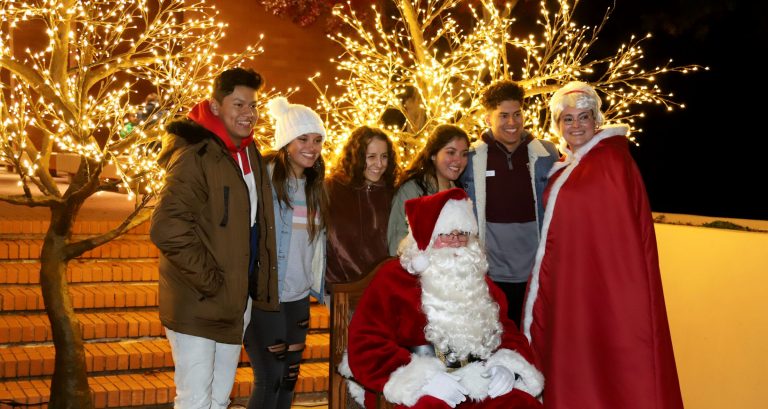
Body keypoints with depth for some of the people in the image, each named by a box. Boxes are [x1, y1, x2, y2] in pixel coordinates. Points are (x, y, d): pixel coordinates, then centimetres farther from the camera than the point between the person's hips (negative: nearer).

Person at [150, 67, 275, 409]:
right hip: (198, 304, -8)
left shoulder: (250, 154, 9)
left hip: (237, 300, 8)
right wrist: (208, 280, -21)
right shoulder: (195, 156, -18)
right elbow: (166, 229, -27)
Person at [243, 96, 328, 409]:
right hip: (264, 297, -7)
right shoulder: (264, 178, -11)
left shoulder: (314, 186, 10)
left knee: (289, 379, 12)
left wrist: (319, 285, 17)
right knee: (269, 379, -5)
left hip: (298, 298, 7)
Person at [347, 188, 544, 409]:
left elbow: (509, 332, 20)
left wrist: (504, 366, -3)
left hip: (483, 389, 5)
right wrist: (423, 380, -16)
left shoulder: (479, 282, 19)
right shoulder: (393, 278, 2)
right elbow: (366, 348, -5)